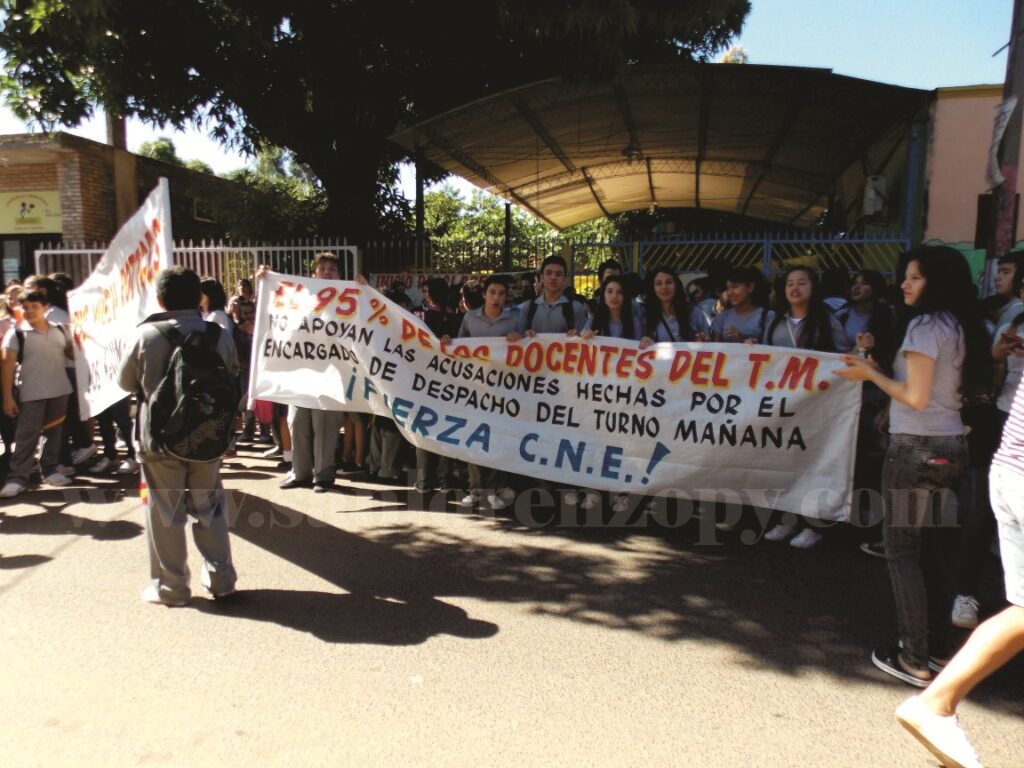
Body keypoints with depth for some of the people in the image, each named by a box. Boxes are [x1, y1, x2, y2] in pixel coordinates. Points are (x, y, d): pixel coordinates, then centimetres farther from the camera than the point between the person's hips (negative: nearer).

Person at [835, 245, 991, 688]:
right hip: (950, 446, 9)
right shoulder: (959, 327, 13)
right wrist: (876, 371, 14)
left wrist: (870, 374, -4)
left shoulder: (925, 325, -13)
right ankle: (937, 647, 25)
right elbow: (944, 388, 15)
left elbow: (916, 397, -17)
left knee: (902, 548, -1)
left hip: (917, 447, -9)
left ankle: (914, 659, 6)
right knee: (931, 548, 16)